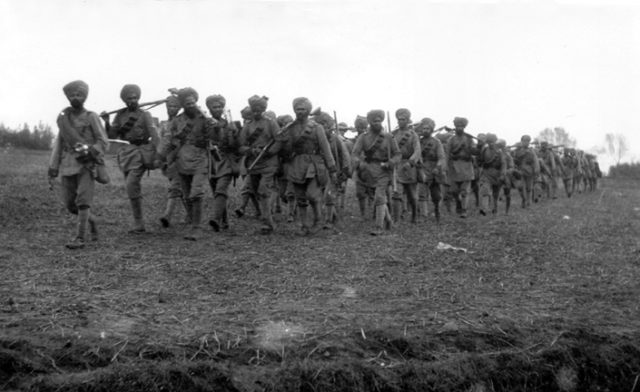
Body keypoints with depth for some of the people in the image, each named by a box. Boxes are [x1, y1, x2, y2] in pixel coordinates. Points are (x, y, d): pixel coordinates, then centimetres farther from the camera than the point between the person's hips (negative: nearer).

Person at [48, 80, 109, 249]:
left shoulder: (92, 117, 1)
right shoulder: (63, 117, 14)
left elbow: (103, 143, -1)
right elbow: (59, 143, 15)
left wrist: (88, 151, -20)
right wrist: (53, 167, 9)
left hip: (87, 164, -5)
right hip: (68, 165, 5)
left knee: (82, 200, -14)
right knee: (70, 203, 3)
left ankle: (80, 238, -12)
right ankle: (91, 220, 29)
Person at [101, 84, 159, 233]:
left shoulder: (144, 115, -2)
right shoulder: (120, 115, 10)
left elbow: (154, 137, -7)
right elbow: (112, 135, 8)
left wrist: (156, 156, -16)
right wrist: (106, 122, -8)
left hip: (140, 153, -5)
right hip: (126, 154, 5)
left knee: (131, 186, -18)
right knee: (133, 188, 9)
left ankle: (138, 222, -11)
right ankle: (139, 225, 18)